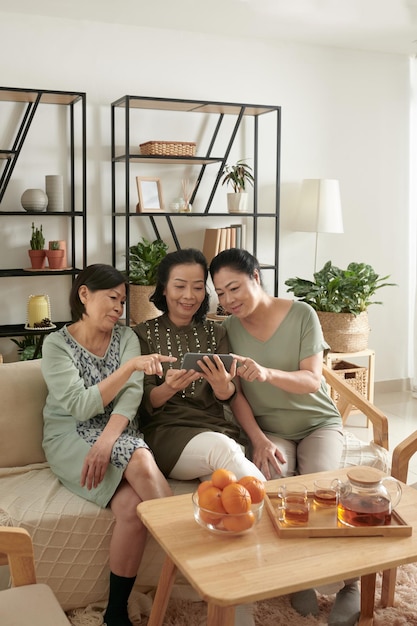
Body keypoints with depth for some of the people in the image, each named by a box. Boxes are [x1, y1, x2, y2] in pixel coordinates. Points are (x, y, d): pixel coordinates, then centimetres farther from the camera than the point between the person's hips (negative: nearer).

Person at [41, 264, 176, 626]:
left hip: (117, 434, 3)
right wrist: (130, 366, -25)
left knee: (132, 504, -30)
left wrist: (106, 441, -25)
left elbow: (131, 395, -8)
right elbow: (80, 406, -16)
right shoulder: (57, 344, -4)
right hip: (70, 438, -3)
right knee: (141, 464, -34)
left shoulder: (126, 337, 7)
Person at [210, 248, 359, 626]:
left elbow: (313, 381, -17)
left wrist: (267, 372, -37)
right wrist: (259, 440, -20)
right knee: (272, 478, -31)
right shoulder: (228, 329, -1)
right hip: (270, 429, 1)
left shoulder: (301, 315, -9)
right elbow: (236, 395, -4)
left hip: (318, 422, -1)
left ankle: (349, 581, -11)